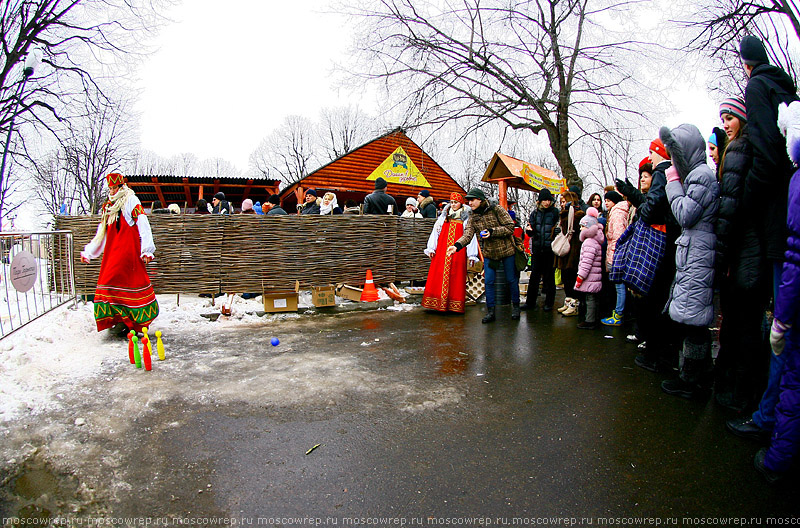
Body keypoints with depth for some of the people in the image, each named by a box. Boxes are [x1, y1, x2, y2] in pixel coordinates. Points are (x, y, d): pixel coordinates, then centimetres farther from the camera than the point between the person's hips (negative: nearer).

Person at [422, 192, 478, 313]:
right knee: (438, 276, -3)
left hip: (458, 253, -2)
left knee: (455, 279, -2)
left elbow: (471, 236, 2)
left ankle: (454, 306, 3)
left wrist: (471, 255, -4)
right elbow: (435, 232, 12)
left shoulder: (466, 219, 6)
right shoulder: (443, 216, 14)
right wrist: (431, 249, 5)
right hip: (441, 252, 2)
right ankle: (438, 303, 3)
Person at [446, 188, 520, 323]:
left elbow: (510, 227, -14)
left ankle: (515, 307, 25)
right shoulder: (473, 218, 1)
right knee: (488, 282, 1)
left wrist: (492, 232, -23)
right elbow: (467, 234, -12)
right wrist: (457, 245, -31)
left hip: (506, 250, -3)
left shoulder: (497, 210, -11)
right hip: (489, 253, 4)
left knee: (511, 280, 7)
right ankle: (490, 311, 11)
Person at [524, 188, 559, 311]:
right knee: (535, 275, 8)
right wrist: (529, 230, -13)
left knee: (549, 276, 4)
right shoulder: (535, 212, 9)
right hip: (537, 248, 3)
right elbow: (531, 232, 8)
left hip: (549, 249, -3)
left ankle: (549, 303, 14)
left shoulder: (555, 212, -1)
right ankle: (530, 302, 15)